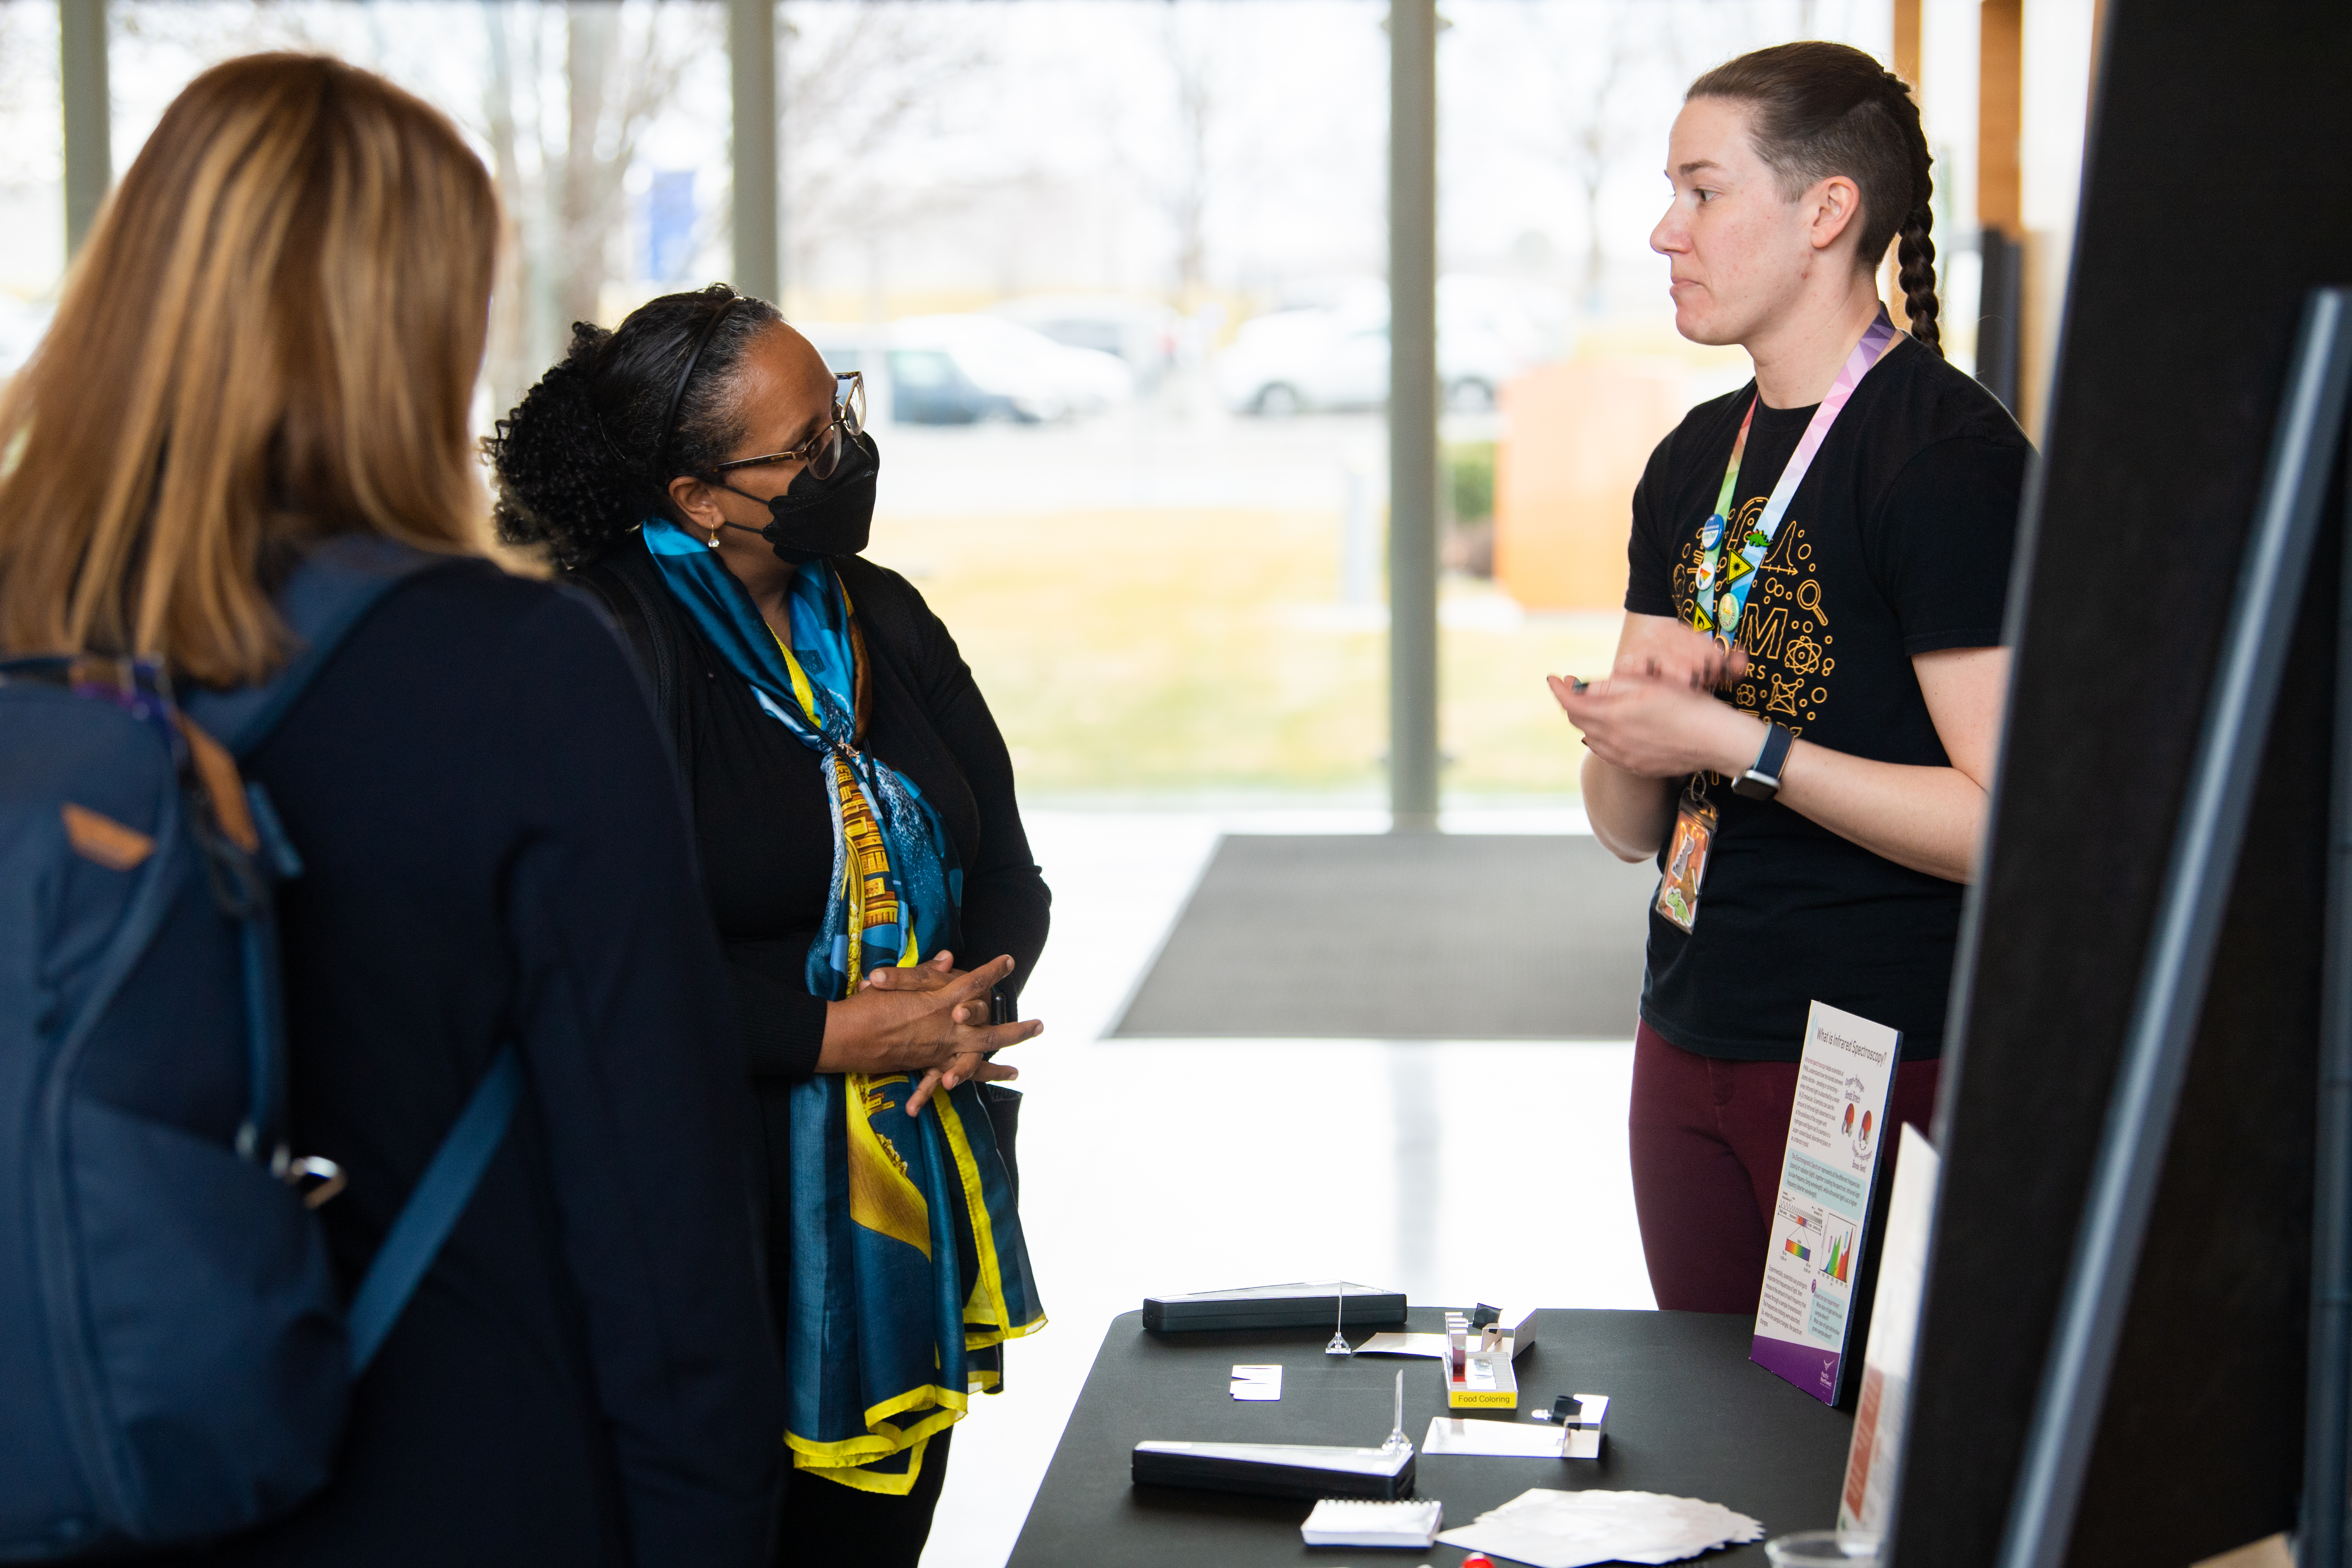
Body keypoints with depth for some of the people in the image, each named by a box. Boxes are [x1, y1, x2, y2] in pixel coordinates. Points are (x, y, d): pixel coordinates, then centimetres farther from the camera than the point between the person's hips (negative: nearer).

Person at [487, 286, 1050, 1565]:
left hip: (910, 1217, 7)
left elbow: (1008, 876, 16)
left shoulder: (882, 618, 10)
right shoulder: (613, 645, -13)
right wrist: (838, 1033, -19)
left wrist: (969, 1000, -6)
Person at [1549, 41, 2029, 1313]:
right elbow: (1628, 828, 13)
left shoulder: (1949, 455, -12)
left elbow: (2006, 822, -21)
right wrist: (1640, 696, -8)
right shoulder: (1696, 461, 12)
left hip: (1890, 1067, -7)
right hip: (1693, 1049, 8)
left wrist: (1728, 740, -19)